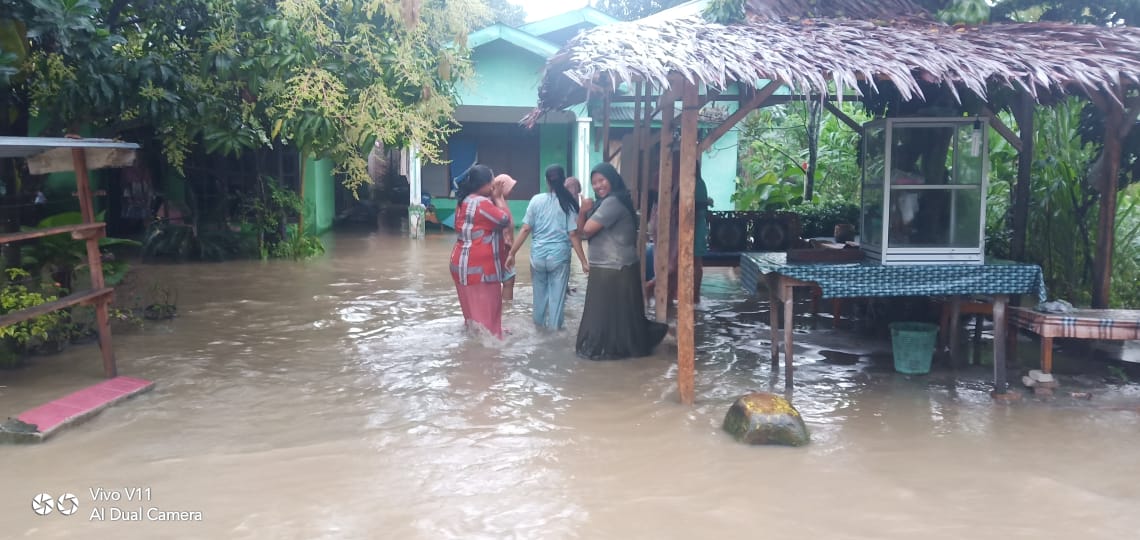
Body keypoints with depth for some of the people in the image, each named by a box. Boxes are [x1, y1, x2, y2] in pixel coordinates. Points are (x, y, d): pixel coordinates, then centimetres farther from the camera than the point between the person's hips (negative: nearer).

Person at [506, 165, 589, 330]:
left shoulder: (536, 200, -2)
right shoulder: (569, 204, -6)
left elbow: (525, 229, -4)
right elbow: (573, 235, -9)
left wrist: (512, 253, 2)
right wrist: (584, 261, -6)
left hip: (538, 254, 2)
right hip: (559, 255, -2)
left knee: (540, 290, 22)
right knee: (557, 292, 11)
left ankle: (539, 321, 38)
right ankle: (554, 325, 20)